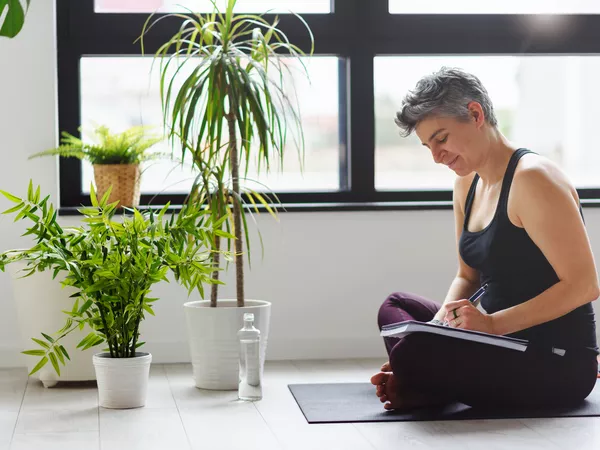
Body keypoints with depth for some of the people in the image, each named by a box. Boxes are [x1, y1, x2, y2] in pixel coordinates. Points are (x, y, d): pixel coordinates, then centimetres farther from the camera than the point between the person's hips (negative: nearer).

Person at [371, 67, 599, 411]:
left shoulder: (532, 179, -17)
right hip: (506, 342, 10)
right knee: (395, 307, 22)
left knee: (411, 354, -32)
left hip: (559, 364, -10)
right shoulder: (467, 184, 11)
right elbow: (467, 277, 19)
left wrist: (494, 323, -24)